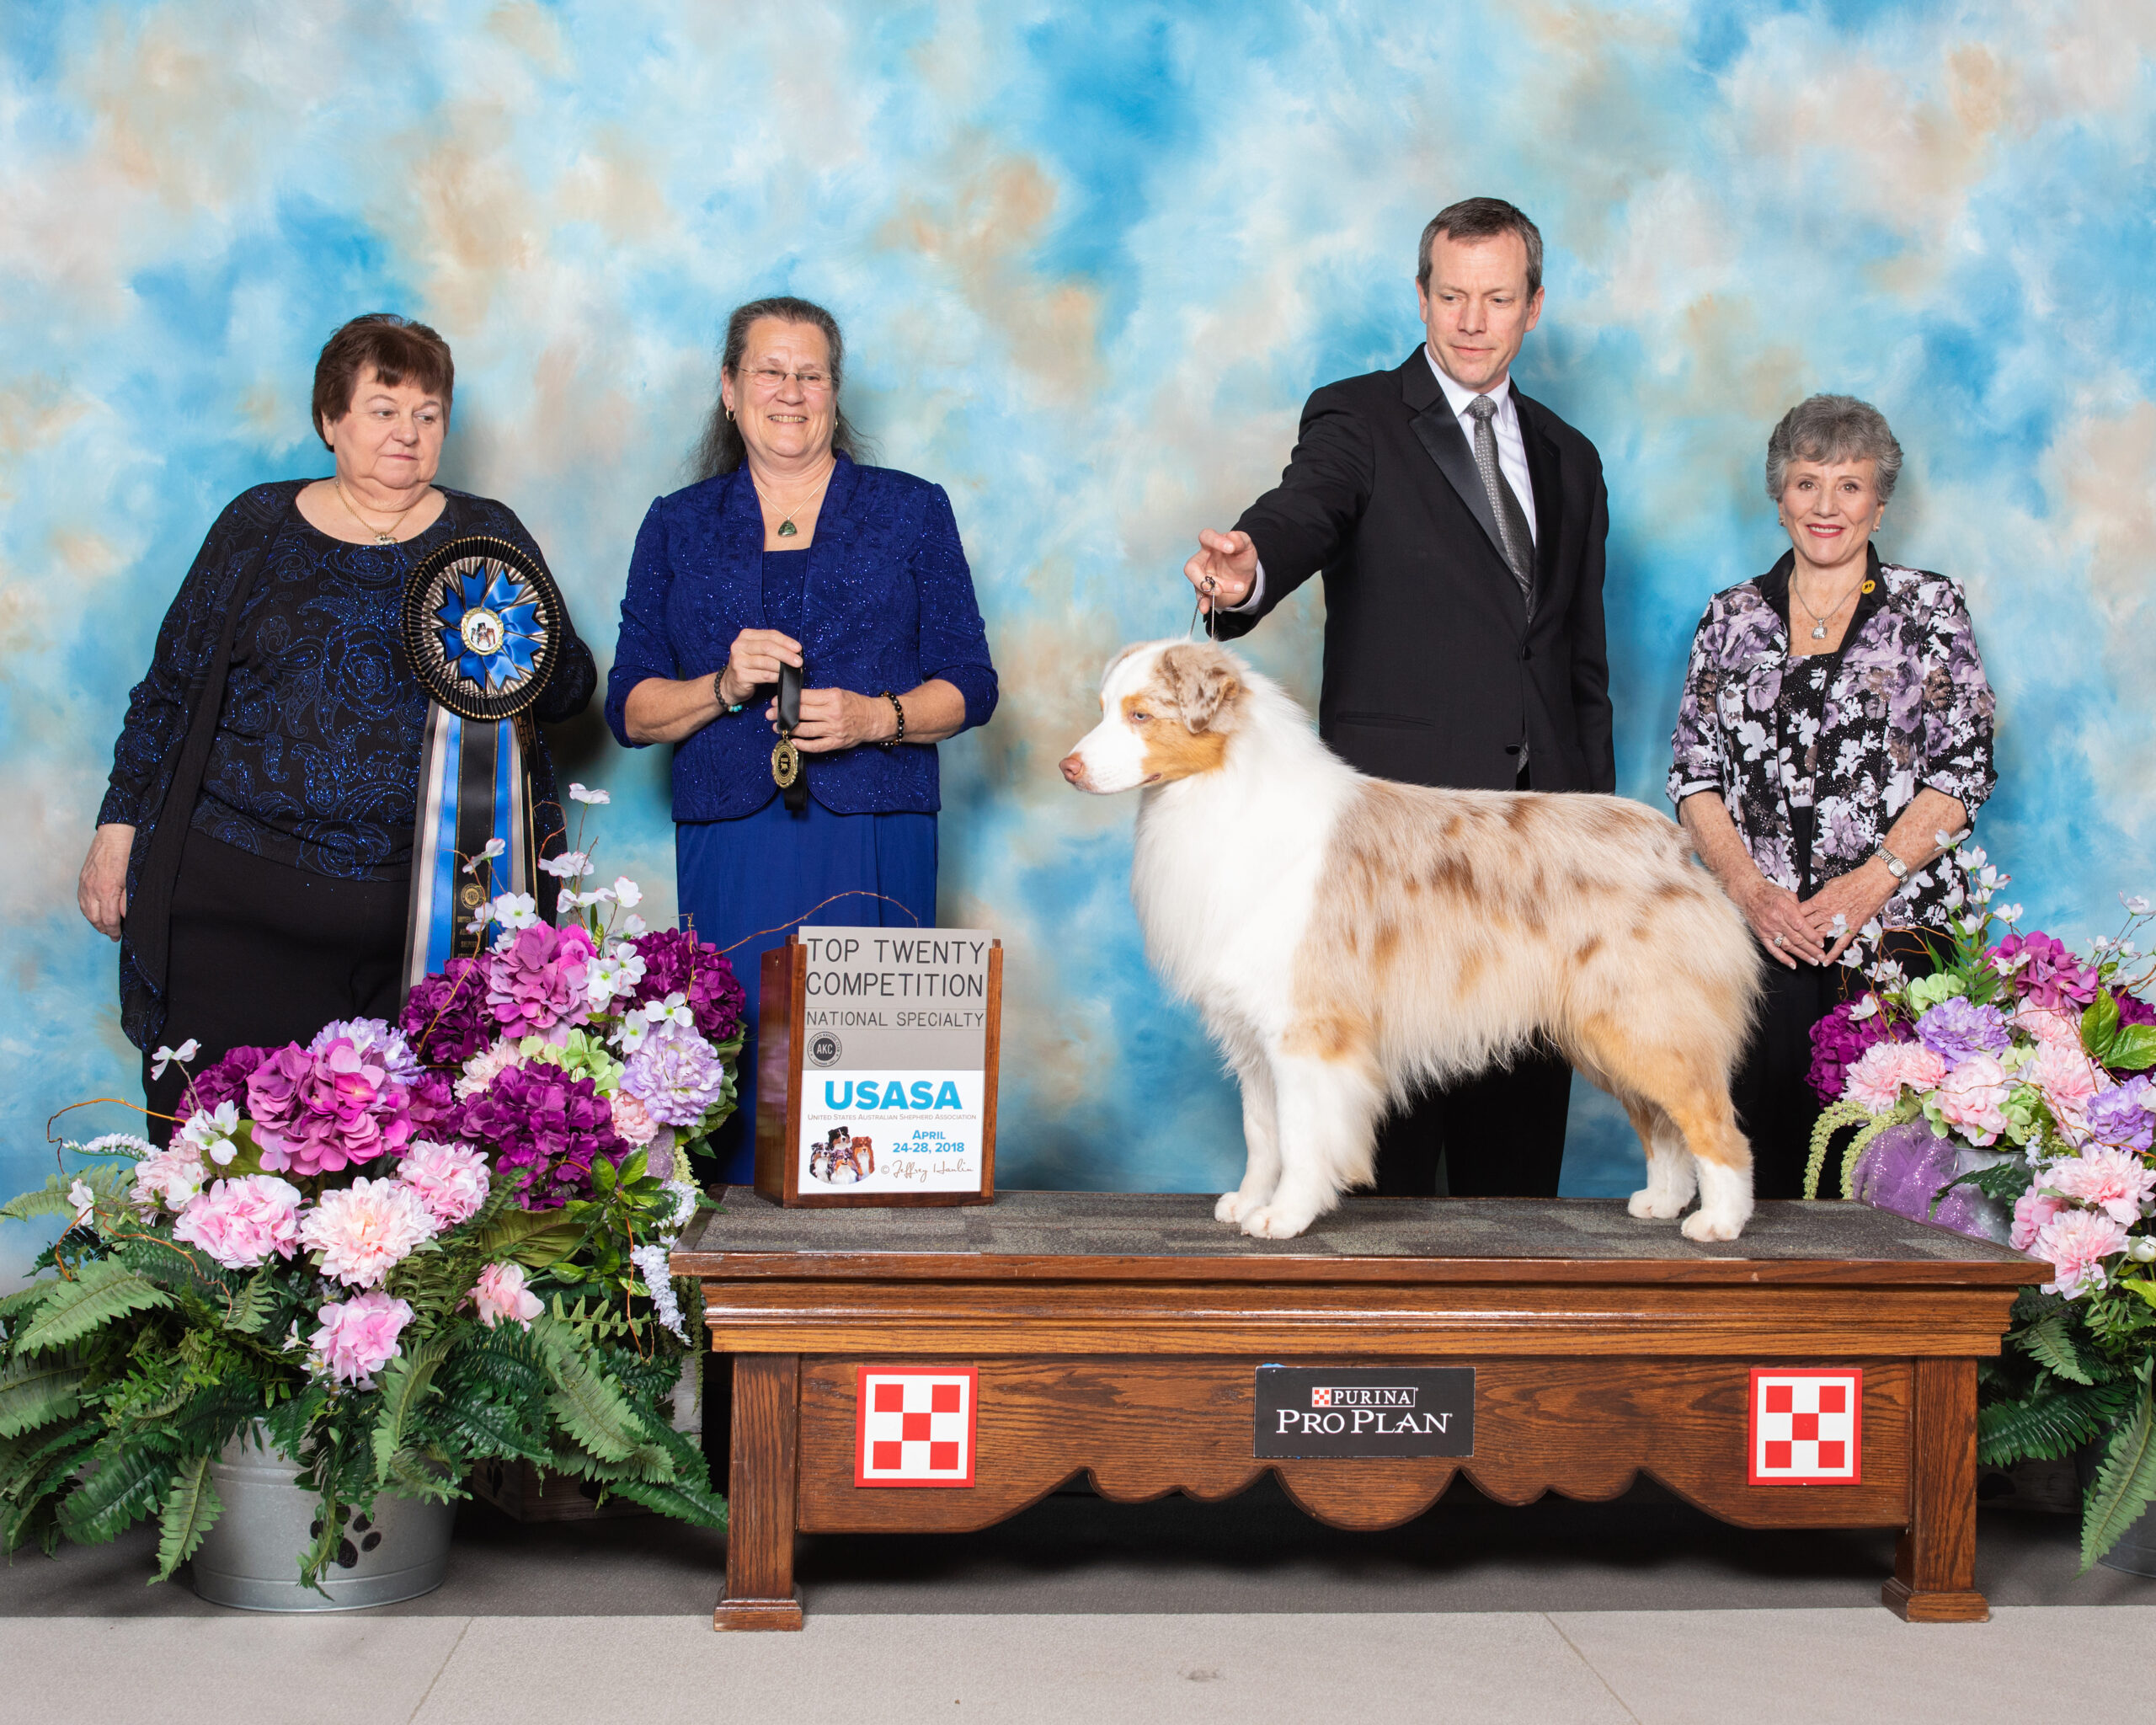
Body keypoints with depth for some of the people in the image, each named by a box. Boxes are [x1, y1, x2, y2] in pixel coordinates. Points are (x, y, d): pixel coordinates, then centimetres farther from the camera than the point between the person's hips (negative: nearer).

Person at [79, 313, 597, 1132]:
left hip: (437, 906, 0)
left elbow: (571, 686, 10)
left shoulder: (489, 536, 12)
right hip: (242, 894, 0)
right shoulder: (258, 526, 12)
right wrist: (119, 825, 9)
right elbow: (170, 688, 15)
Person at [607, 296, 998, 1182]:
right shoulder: (678, 526, 14)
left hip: (873, 843, -1)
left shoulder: (912, 511, 12)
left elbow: (969, 683, 7)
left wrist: (876, 716, -11)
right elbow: (630, 708, 10)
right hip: (730, 844, 1)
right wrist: (722, 686, -9)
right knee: (740, 1068, -7)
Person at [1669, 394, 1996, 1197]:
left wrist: (1871, 883, -12)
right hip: (1759, 938, 2)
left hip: (1896, 930, -1)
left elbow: (1963, 766, 0)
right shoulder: (1732, 617, 14)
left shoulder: (1928, 608, 8)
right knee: (1761, 1153, -4)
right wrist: (1748, 887, -7)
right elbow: (1693, 770, 9)